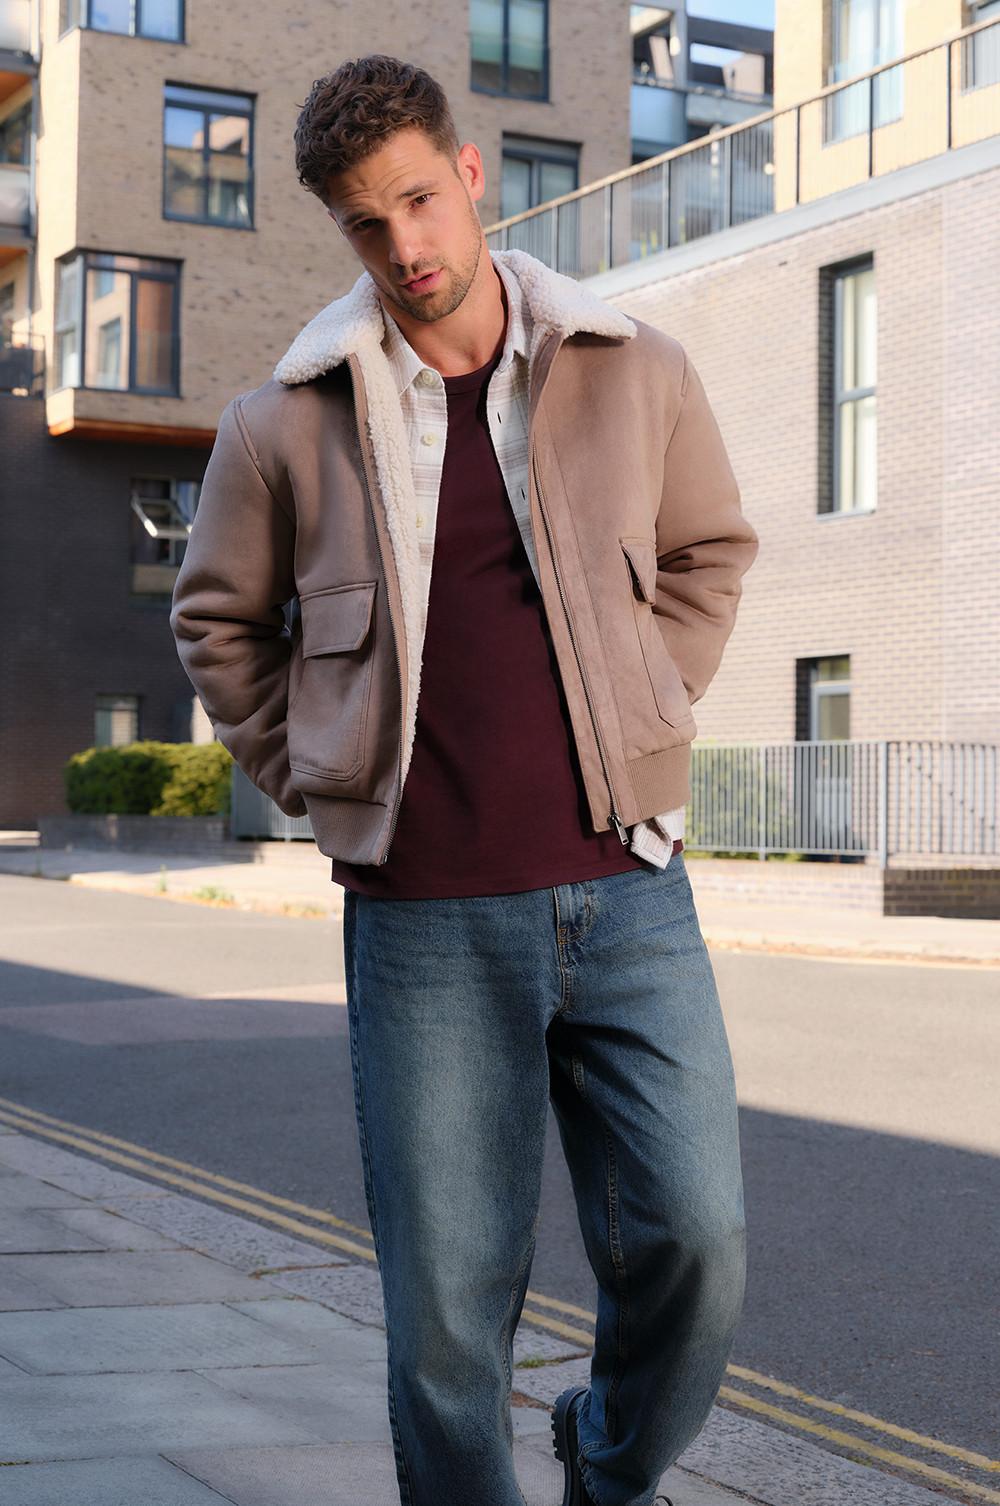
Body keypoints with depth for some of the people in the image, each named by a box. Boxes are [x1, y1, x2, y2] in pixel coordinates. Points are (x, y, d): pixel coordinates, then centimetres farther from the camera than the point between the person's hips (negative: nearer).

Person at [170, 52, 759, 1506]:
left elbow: (711, 551, 21)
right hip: (424, 916, -1)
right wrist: (315, 778, 7)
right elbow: (219, 621, 16)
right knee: (448, 1303, 3)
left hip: (626, 889, 1)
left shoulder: (637, 373, 3)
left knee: (692, 1243, -4)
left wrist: (640, 720, 11)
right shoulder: (291, 418, 1)